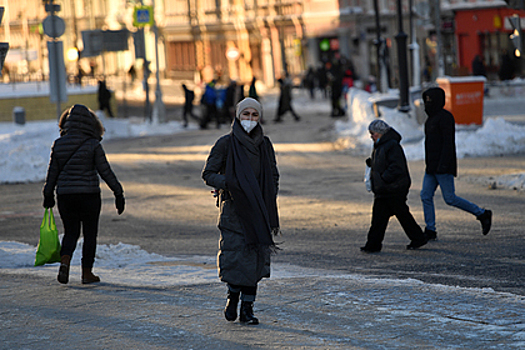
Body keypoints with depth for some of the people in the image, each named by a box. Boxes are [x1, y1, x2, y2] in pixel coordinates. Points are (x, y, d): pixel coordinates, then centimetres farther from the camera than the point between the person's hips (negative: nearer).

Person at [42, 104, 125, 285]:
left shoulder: (58, 144, 2)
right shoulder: (93, 145, -8)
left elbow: (52, 172, 7)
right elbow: (105, 171, -7)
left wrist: (48, 195, 19)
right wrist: (118, 193, 0)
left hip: (65, 195, 3)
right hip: (89, 195, -3)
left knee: (70, 231, 14)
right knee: (90, 234, 9)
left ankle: (64, 261, -11)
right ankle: (87, 273, 10)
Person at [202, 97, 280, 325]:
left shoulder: (265, 145, 8)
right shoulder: (226, 144, -2)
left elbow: (274, 177, 17)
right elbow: (208, 174, -1)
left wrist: (270, 204, 5)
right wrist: (229, 183, -19)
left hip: (258, 212, 3)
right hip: (233, 210, -3)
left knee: (255, 257, -1)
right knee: (234, 256, -7)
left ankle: (247, 307, 6)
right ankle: (233, 295, 20)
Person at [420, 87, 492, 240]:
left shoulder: (445, 117, -13)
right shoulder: (432, 118, 17)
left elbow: (448, 143, -20)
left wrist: (443, 165, -25)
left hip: (443, 167, -9)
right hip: (432, 167, 9)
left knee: (450, 198, -7)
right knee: (426, 196, 2)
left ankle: (482, 214, 5)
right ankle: (430, 230, 5)